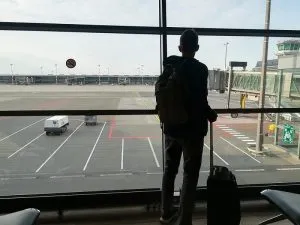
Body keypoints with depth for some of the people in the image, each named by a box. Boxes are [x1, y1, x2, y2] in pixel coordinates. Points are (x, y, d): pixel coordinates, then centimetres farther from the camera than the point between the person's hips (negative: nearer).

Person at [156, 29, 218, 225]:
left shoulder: (169, 66, 4)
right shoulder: (200, 69, -13)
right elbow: (201, 100, -18)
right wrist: (211, 115, 2)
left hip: (171, 127, 6)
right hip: (192, 129, -5)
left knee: (170, 169, 17)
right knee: (190, 174, 6)